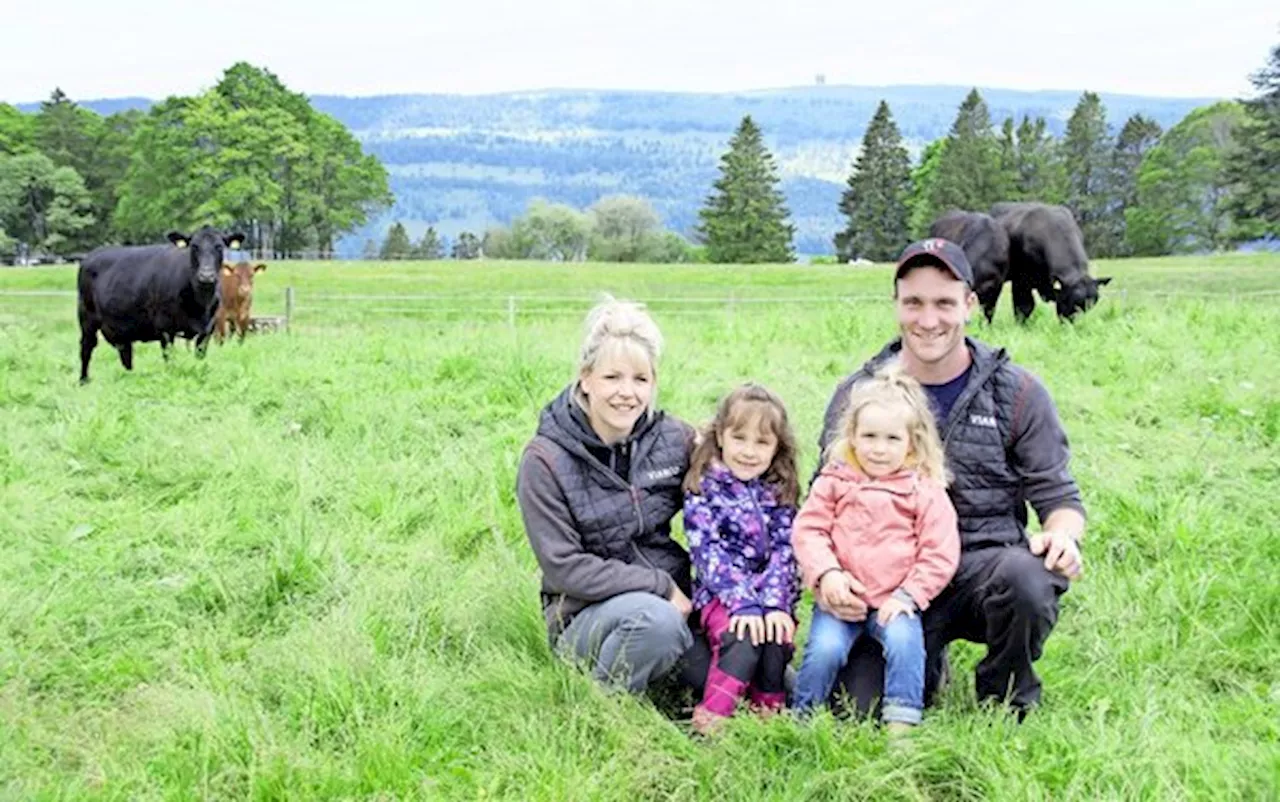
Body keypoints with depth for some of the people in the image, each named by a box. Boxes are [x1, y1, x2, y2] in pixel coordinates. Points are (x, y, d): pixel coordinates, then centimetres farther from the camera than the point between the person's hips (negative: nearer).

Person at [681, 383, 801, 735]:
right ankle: (711, 719, -27)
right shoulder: (703, 489, -1)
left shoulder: (780, 493, 9)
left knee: (776, 637, -28)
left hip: (772, 597, 3)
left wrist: (775, 604, -17)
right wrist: (743, 603, -22)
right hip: (720, 594, -3)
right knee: (742, 637, -31)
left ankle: (769, 712, -11)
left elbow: (784, 551, 0)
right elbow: (707, 552, -10)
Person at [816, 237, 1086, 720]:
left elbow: (1058, 495, 5)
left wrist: (1064, 536, -19)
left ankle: (1008, 706, -2)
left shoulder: (1016, 392, 2)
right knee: (864, 709, -16)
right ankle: (926, 662, 21)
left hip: (986, 567, -1)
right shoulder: (858, 395, 5)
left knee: (1026, 577, -35)